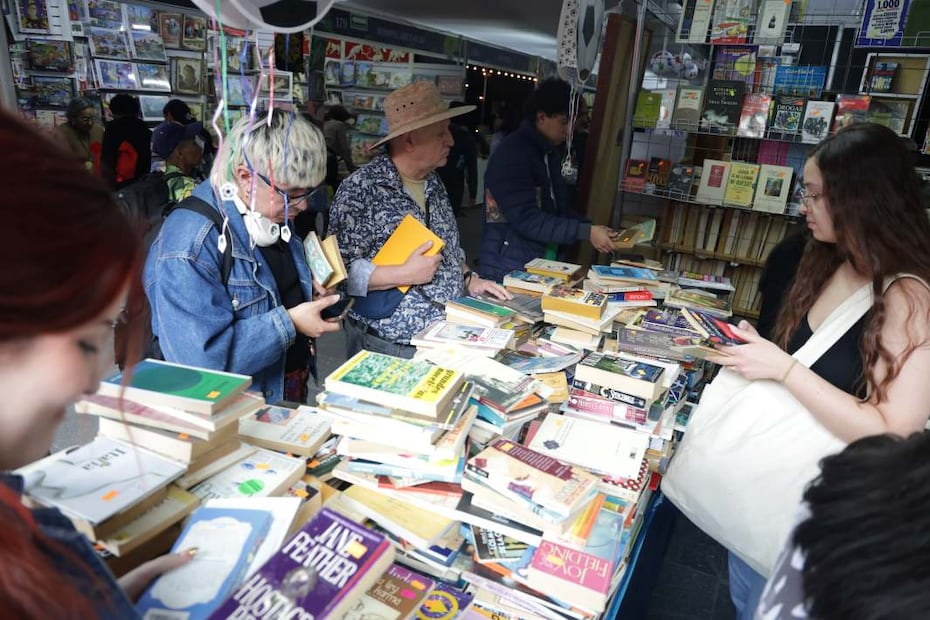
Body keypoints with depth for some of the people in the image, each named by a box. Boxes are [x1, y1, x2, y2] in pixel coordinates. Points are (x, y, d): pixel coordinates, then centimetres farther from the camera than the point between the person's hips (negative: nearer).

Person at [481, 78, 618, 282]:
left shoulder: (549, 152, 11)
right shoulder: (512, 154, -17)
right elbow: (526, 219, -25)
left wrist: (594, 229, 1)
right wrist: (586, 232, -24)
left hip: (546, 266, 8)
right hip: (510, 271, -8)